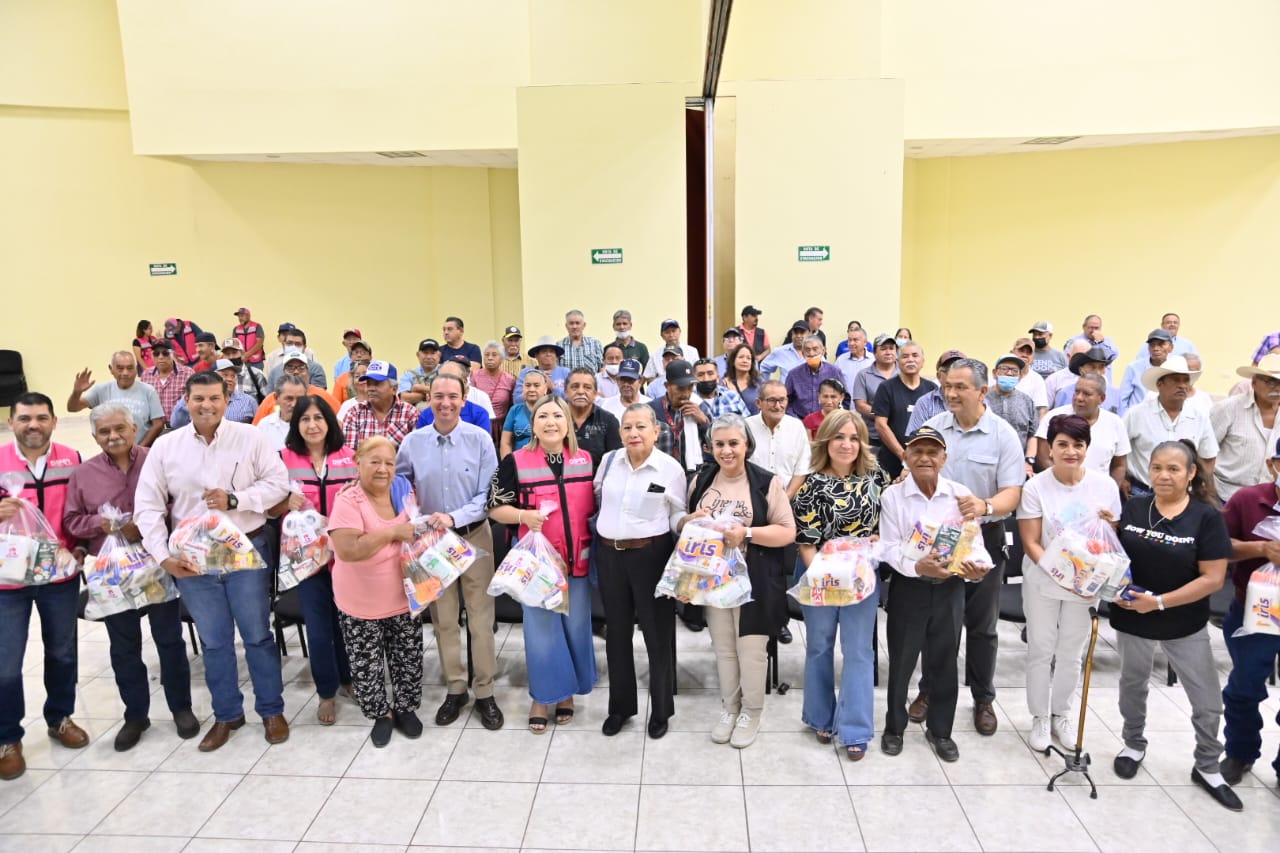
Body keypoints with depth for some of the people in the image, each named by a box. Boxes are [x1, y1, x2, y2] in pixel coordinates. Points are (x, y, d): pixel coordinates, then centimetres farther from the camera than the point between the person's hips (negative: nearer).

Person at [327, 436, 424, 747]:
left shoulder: (404, 493, -2)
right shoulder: (348, 500, -20)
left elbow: (415, 533, 15)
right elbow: (347, 550, -32)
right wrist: (392, 532, -29)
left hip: (404, 599, 4)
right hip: (361, 604, -4)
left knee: (407, 660, 16)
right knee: (366, 665, 10)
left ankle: (405, 708, 37)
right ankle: (381, 715, 32)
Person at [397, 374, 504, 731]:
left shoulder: (480, 439, -10)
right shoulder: (413, 442, -2)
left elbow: (488, 495, -11)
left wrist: (454, 517, -22)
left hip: (474, 536, -2)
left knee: (481, 617, 3)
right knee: (443, 618, 12)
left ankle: (485, 691, 17)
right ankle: (455, 688, 27)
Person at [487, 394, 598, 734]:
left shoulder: (585, 460, 3)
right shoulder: (516, 461, -6)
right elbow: (495, 507, -3)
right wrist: (523, 516, -22)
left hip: (578, 559, 3)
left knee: (575, 628, 11)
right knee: (541, 630, 7)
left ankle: (567, 691, 30)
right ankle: (542, 696, 24)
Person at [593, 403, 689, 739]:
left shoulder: (671, 468, -7)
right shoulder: (609, 460, 1)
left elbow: (677, 516, 0)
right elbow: (596, 498, 16)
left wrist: (689, 522, -20)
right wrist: (601, 527, 6)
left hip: (651, 554, -3)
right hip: (609, 554, 4)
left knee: (657, 632, 6)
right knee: (617, 631, 15)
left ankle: (661, 709, 26)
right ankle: (620, 706, 33)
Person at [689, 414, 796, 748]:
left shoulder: (767, 482, -9)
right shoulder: (701, 480, 4)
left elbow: (788, 532, -11)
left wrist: (747, 534, -23)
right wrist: (694, 519, -10)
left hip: (754, 580, -4)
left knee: (750, 649, 7)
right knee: (723, 647, 15)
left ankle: (751, 712, 28)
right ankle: (729, 708, 34)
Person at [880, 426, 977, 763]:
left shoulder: (961, 494, 0)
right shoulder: (892, 495, -5)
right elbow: (889, 547, -10)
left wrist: (973, 567, -21)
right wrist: (917, 566, -28)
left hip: (950, 588, 2)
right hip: (908, 588, -2)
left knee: (944, 661, 13)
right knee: (901, 660, 9)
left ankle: (940, 730, 32)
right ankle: (894, 727, 29)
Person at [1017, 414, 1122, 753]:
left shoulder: (1105, 485, -8)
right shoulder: (1036, 487, -15)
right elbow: (1031, 544, -14)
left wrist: (1110, 525, -21)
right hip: (1043, 582, -2)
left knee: (1071, 653, 15)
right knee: (1041, 651, 8)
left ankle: (1062, 714, 33)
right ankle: (1040, 718, 25)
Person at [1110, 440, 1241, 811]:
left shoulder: (1207, 518, -12)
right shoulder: (1132, 508, -5)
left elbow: (1213, 579, -16)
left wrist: (1160, 602, -22)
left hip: (1186, 626, -2)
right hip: (1131, 619, 2)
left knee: (1209, 703, 6)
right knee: (1133, 686, 21)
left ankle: (1207, 768, 30)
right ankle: (1134, 745, 44)